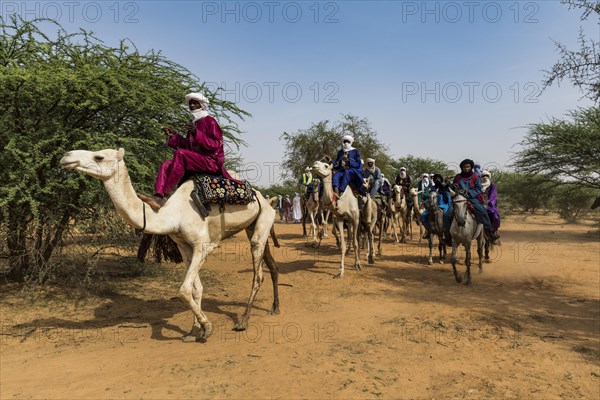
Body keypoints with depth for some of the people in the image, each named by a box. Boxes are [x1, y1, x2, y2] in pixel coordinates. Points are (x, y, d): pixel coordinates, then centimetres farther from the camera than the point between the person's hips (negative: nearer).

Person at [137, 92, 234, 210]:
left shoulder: (210, 121, -1)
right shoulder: (193, 123, 22)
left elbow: (216, 145, -13)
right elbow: (188, 146, 26)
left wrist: (197, 134, -22)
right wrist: (174, 136, 14)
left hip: (211, 161, -8)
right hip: (195, 160, 8)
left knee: (180, 153, -30)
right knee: (166, 165, -7)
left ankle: (165, 194, -34)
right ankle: (158, 197, -28)